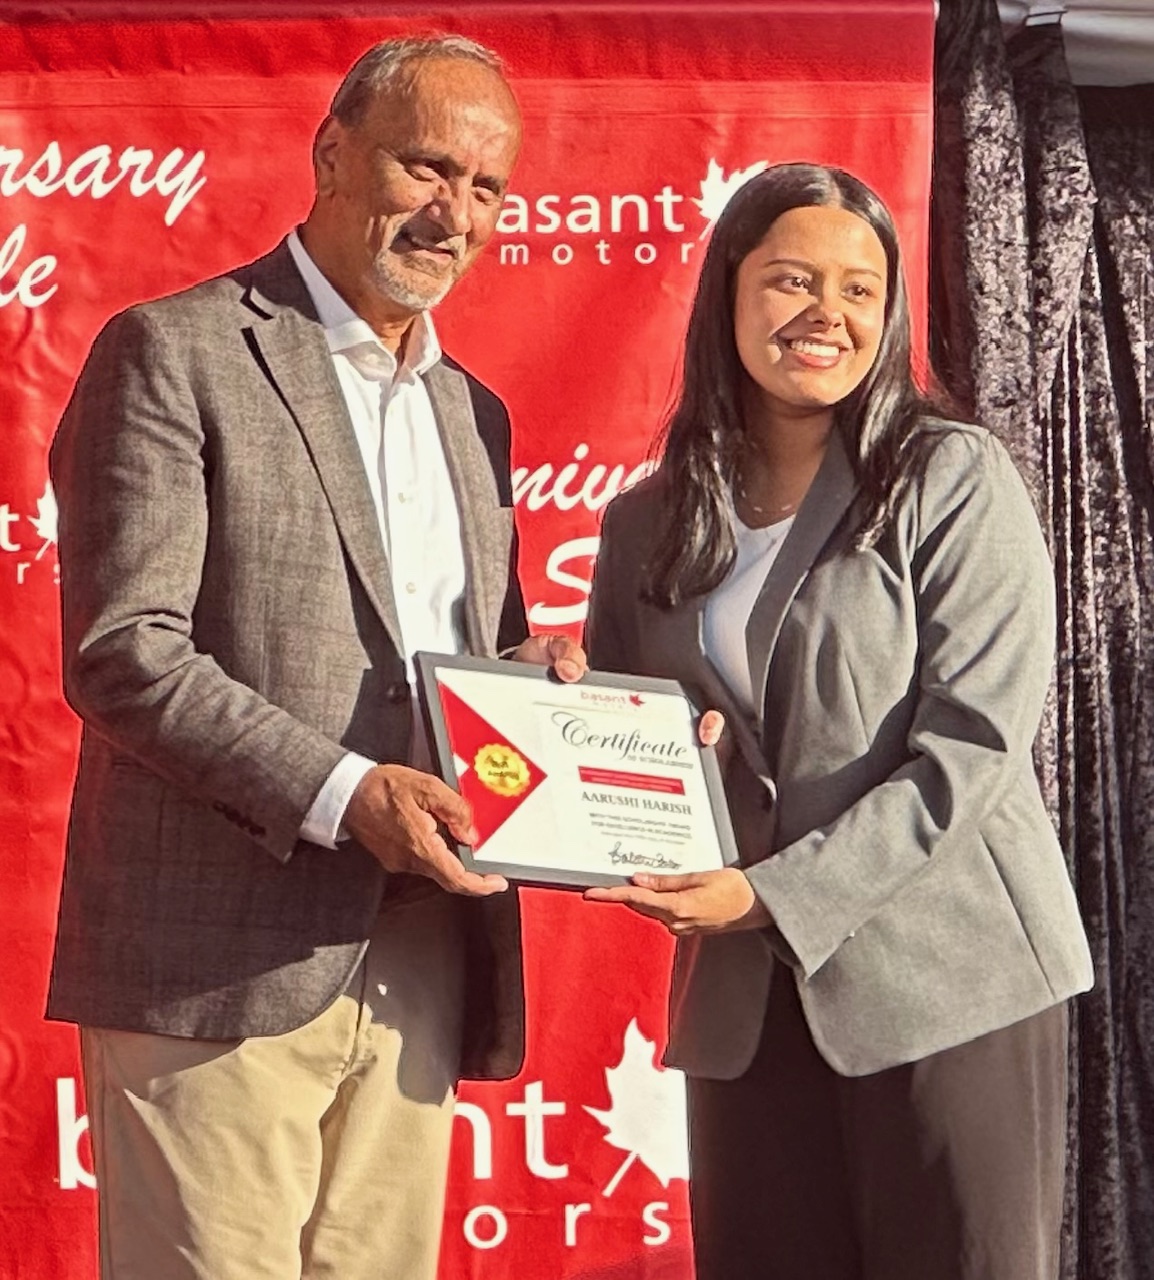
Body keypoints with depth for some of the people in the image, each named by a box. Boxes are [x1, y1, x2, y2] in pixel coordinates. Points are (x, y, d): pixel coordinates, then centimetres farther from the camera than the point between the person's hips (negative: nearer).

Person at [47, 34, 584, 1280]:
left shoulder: (472, 414, 19)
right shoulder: (173, 355, -3)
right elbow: (120, 653, -12)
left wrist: (527, 675, 1)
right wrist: (339, 793, -21)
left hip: (416, 973, 7)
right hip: (221, 966, -6)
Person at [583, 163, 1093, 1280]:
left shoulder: (953, 480, -2)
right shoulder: (648, 525, 10)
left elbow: (973, 740, -11)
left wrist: (776, 893, -16)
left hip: (946, 980, -3)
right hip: (746, 998, 4)